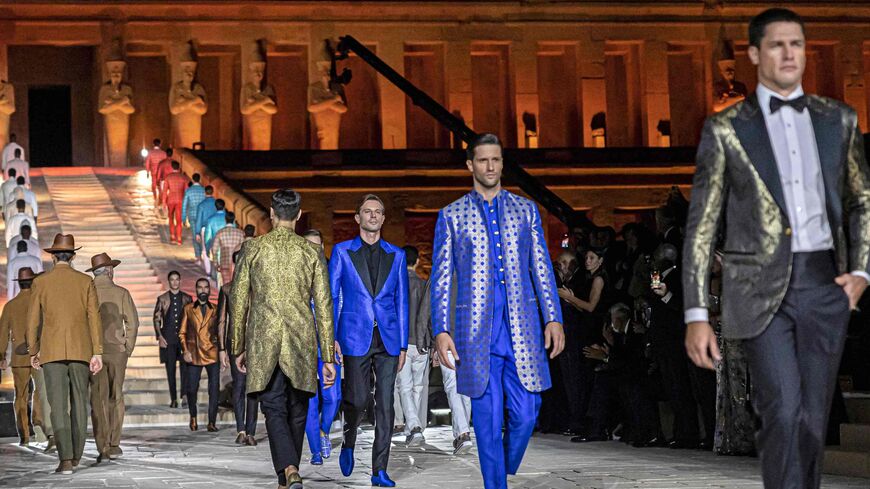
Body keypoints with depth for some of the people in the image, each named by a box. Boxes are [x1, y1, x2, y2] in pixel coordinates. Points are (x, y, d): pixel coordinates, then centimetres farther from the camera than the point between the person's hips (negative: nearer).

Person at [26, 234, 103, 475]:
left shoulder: (40, 282, 1)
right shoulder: (85, 281, 3)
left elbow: (33, 320, 2)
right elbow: (94, 318, -2)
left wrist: (33, 352, 12)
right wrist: (97, 353, -1)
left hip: (52, 351, -1)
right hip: (80, 350, 1)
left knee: (58, 406, -5)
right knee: (79, 403, 12)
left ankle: (66, 459, -17)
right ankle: (76, 456, 19)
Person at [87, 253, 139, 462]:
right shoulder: (121, 293, -1)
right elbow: (132, 323, -3)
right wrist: (128, 349, 6)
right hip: (117, 350, 0)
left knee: (98, 399, 3)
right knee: (116, 397, 9)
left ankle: (103, 447, -1)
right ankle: (114, 445, 6)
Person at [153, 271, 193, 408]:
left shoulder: (187, 298, 10)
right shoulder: (162, 299, 8)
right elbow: (156, 319, 6)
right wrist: (159, 337, -4)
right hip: (168, 339, 0)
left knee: (185, 366, -15)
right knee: (170, 369, 2)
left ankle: (185, 395, -18)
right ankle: (173, 399, 6)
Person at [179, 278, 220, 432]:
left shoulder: (215, 310, 10)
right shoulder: (188, 309, 9)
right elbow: (182, 333, 9)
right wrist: (185, 351, -4)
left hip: (212, 354, 0)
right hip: (194, 354, 0)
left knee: (214, 389, -6)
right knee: (192, 388, 1)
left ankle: (212, 422, 2)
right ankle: (193, 417, 25)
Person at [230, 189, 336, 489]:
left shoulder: (252, 248, 2)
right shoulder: (311, 252, 3)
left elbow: (239, 301, 5)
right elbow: (323, 307, 2)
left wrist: (239, 348, 14)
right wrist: (328, 358, 5)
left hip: (264, 341, -1)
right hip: (302, 342, 1)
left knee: (274, 411, -3)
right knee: (297, 413, 13)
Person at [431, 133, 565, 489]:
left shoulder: (526, 210, 12)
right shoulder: (452, 216, 7)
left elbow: (542, 268, 11)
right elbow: (441, 278, 5)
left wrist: (553, 318, 2)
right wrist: (441, 330, -3)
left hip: (522, 327, 1)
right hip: (476, 331, -1)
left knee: (525, 414, -2)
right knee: (487, 419, -1)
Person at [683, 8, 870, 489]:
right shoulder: (725, 129, 1)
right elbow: (701, 227, -1)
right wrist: (696, 315, -6)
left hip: (825, 284, 3)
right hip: (762, 288, -3)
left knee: (812, 417, 6)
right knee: (782, 411, -16)